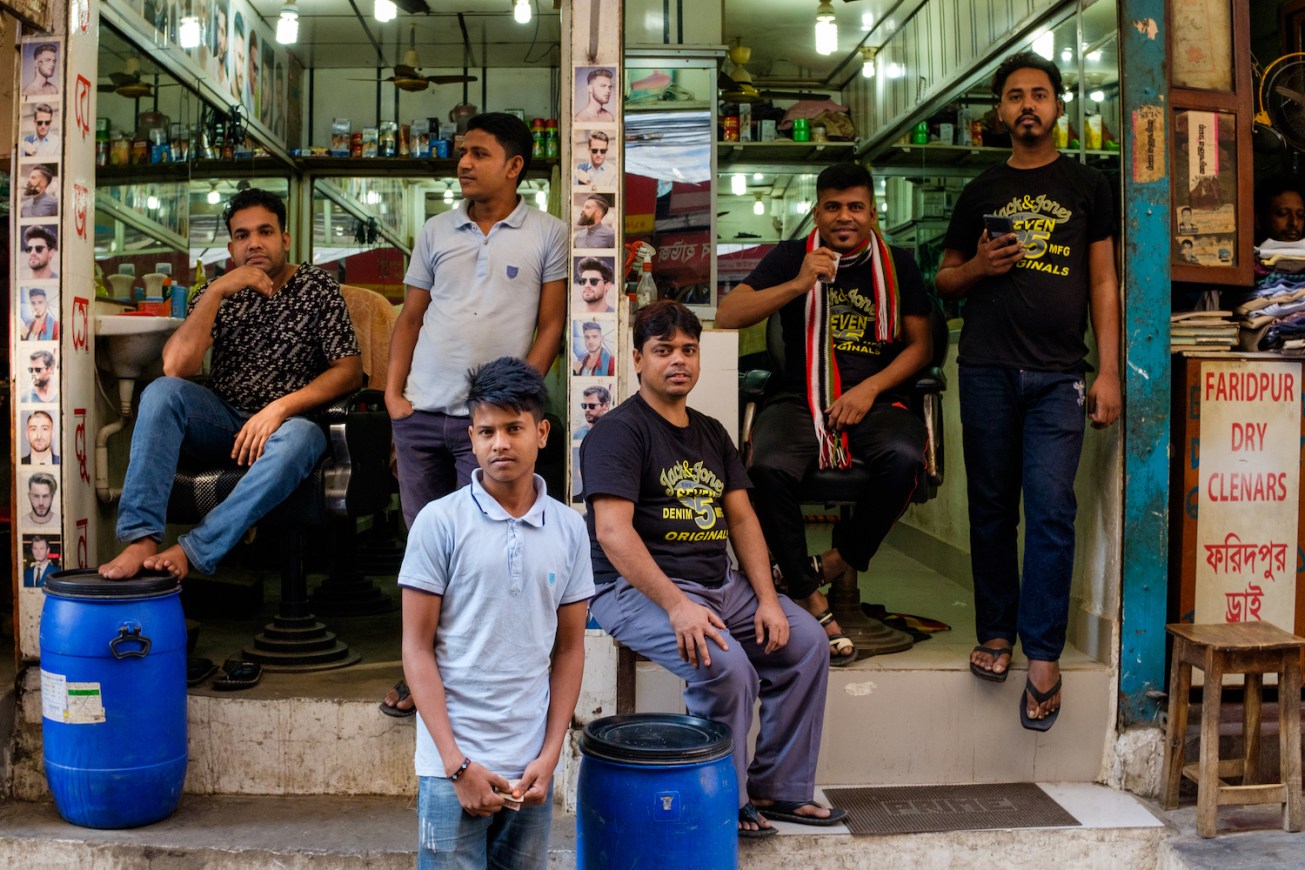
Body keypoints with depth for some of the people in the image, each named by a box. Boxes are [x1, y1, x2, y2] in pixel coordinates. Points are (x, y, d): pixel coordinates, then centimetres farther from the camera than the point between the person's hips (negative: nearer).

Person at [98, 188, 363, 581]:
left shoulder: (318, 288, 3)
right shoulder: (218, 292, 9)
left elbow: (350, 370, -6)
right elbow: (175, 368, -8)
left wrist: (280, 407, -18)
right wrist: (217, 291, -15)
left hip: (288, 420, -3)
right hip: (223, 421, 3)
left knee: (298, 439, -38)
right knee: (162, 391, -26)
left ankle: (192, 552, -36)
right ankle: (141, 540, -32)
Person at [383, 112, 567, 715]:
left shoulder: (547, 235, 2)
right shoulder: (435, 232, 13)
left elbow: (551, 325, -1)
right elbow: (411, 315, 14)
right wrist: (392, 391, 3)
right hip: (421, 412, 4)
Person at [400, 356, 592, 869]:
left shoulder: (569, 529, 3)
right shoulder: (440, 522, -6)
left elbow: (569, 649, 8)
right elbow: (417, 649, -5)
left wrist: (550, 755, 0)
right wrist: (457, 763, -10)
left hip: (530, 765, 3)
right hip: (453, 764, -3)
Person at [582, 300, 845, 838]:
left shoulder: (711, 434, 16)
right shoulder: (619, 430, -9)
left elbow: (741, 518, 13)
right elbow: (612, 533, -19)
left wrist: (767, 599, 0)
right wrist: (676, 605, -28)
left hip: (720, 584, 8)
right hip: (639, 589, -8)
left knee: (807, 642, -3)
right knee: (725, 666, -27)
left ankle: (778, 789, 8)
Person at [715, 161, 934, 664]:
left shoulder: (897, 265, 14)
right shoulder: (792, 258, 11)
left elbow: (919, 345, 11)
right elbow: (727, 315, 1)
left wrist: (870, 389, -6)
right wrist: (798, 285, -10)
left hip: (875, 402, 1)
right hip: (800, 400, 0)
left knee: (903, 458, -34)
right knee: (769, 467, -33)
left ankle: (836, 563, -10)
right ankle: (811, 602, -18)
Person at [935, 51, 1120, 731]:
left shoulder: (1088, 187, 12)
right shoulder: (980, 192, 15)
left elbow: (1103, 282, 8)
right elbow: (945, 281, 19)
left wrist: (1109, 371, -1)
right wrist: (977, 267, -5)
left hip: (1058, 375, -1)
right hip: (987, 369, 2)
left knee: (1050, 511, -8)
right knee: (992, 508, 6)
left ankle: (1043, 659, -3)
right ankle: (996, 633, 18)